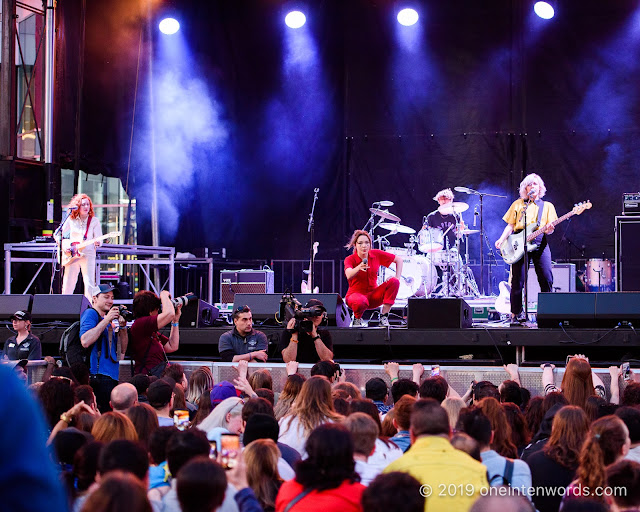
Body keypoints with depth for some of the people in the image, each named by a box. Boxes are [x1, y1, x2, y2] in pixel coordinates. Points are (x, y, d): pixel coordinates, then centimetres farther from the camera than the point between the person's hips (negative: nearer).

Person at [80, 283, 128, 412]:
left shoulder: (108, 318, 23)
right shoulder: (90, 314, 0)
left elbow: (122, 351, 21)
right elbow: (85, 341, -18)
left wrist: (123, 327, 6)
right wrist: (107, 320, -14)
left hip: (112, 376, 8)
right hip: (99, 376, -8)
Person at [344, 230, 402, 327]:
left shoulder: (376, 254, -4)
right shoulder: (350, 259, -14)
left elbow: (399, 260, 5)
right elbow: (349, 276, -37)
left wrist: (397, 278, -8)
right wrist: (359, 267, -57)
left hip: (372, 296, 4)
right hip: (356, 293, -4)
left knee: (394, 282, -21)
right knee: (361, 301, -42)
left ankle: (383, 317, -17)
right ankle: (357, 319, -5)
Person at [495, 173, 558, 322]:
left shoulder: (547, 206, 16)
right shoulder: (518, 204, 17)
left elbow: (548, 228, 8)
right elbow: (510, 225, 12)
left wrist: (549, 229, -17)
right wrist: (501, 240, -4)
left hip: (540, 244, 0)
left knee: (547, 279, -9)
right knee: (518, 280, -3)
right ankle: (516, 312, 6)